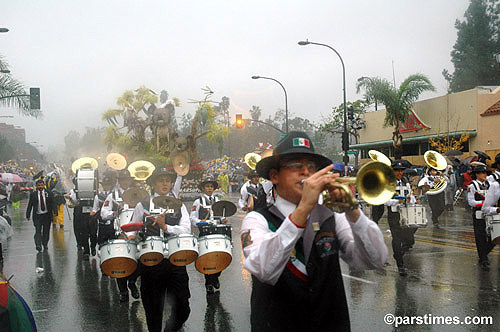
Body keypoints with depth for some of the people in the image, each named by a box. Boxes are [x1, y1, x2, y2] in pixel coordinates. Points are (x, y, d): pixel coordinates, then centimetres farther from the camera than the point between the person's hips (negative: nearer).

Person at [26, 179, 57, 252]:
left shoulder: (49, 193, 3)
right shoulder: (33, 194, 2)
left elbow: (52, 204, 1)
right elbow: (30, 205, 4)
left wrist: (55, 211, -11)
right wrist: (28, 215, -1)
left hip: (47, 215, 1)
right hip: (37, 215, -1)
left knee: (46, 231, 9)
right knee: (38, 231, -10)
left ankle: (45, 244, 22)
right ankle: (38, 245, -14)